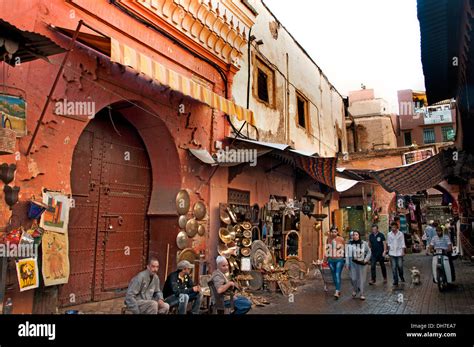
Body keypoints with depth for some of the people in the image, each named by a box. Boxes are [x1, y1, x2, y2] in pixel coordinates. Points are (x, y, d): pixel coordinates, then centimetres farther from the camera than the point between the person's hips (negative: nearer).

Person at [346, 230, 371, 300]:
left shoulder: (364, 243, -3)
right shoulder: (350, 244, -2)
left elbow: (369, 252, 6)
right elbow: (348, 255, 2)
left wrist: (366, 260, -7)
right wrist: (348, 264, 1)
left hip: (362, 263, 0)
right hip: (353, 263, 0)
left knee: (362, 279, 5)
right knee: (353, 278, -1)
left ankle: (361, 294, 18)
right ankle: (355, 290, 28)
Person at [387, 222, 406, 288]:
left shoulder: (400, 234, 0)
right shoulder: (389, 234, 3)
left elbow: (403, 243, 2)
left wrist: (403, 251, -5)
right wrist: (389, 250, 1)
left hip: (399, 252, -1)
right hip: (392, 253, 1)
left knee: (400, 266, 1)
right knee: (394, 268, 0)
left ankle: (401, 277, 30)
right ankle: (395, 281, 7)